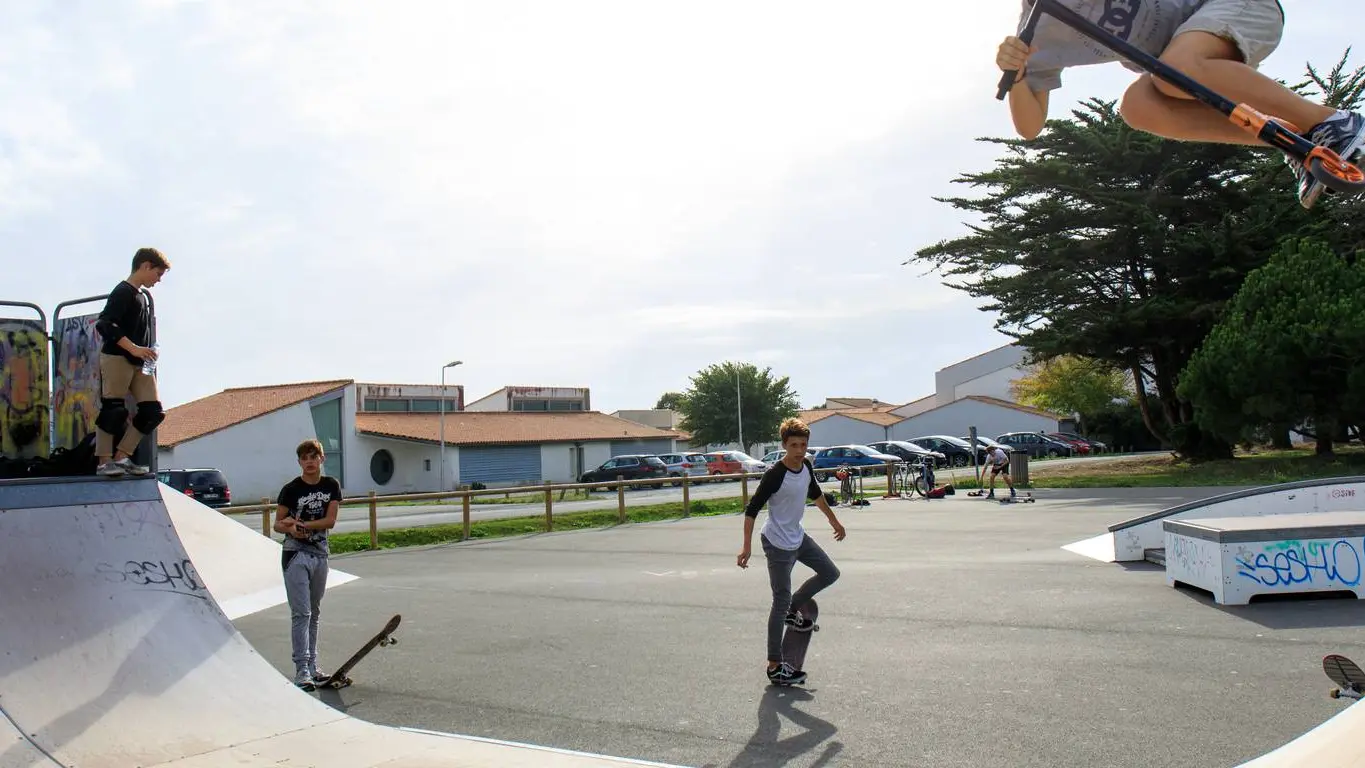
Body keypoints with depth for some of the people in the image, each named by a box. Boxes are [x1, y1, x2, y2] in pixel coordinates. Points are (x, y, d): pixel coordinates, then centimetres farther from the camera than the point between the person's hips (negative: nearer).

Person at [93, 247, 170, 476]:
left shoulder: (146, 295, 17)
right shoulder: (123, 292, -9)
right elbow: (104, 324, -20)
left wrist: (148, 356, 16)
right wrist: (133, 348, -26)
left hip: (141, 363, 9)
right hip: (117, 359, -8)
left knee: (153, 411, 2)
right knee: (113, 410, -5)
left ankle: (121, 456, 8)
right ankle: (104, 461, 2)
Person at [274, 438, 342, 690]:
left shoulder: (331, 486, 3)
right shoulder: (291, 489, -6)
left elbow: (330, 520, -6)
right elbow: (277, 524, -3)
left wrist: (302, 523, -19)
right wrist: (290, 528, -25)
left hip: (320, 553, 4)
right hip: (296, 554, -4)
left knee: (314, 613, 13)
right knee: (301, 613, -10)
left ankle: (312, 666, 21)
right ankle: (301, 669, -8)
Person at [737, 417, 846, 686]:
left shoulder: (806, 466, -2)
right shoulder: (775, 474, -25)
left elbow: (816, 494, 18)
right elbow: (752, 510, -22)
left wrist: (834, 521, 26)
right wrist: (746, 547, -28)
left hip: (799, 537, 8)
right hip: (777, 544, -8)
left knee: (830, 573, 15)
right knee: (781, 602, -5)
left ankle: (793, 610, 29)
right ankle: (774, 666, 3)